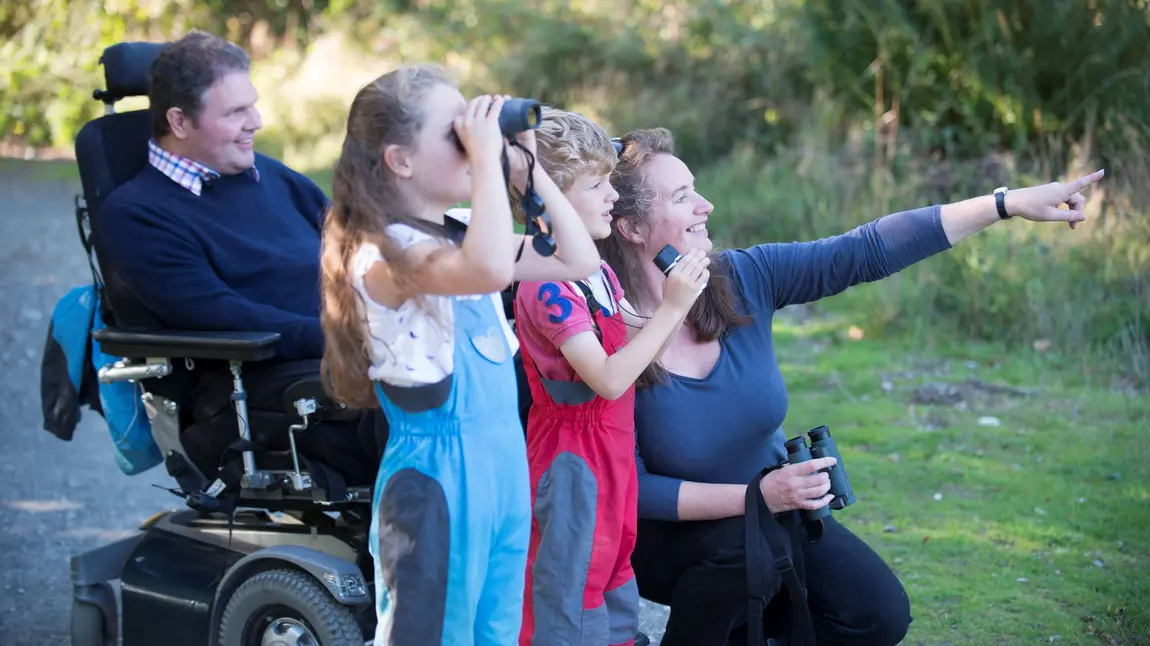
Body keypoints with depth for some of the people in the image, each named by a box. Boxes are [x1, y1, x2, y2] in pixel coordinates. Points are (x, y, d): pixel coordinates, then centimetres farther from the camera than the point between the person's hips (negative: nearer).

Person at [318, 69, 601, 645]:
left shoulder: (464, 231, 8)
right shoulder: (382, 254, -19)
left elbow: (578, 262, 11)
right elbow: (490, 270, -38)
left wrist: (527, 168, 3)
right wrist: (487, 156, -28)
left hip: (504, 462, 8)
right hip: (438, 473, -8)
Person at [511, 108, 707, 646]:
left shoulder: (600, 272, 7)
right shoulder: (547, 286, -21)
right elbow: (608, 378, -26)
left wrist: (680, 289, -2)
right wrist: (671, 308, -24)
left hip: (613, 454, 9)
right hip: (573, 458, -9)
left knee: (616, 598, 18)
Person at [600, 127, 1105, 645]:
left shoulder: (742, 279, -13)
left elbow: (865, 251, -14)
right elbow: (631, 489, -23)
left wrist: (1008, 204, -17)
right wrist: (755, 496, -31)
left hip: (769, 504, 5)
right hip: (667, 531, -5)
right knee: (742, 553, -36)